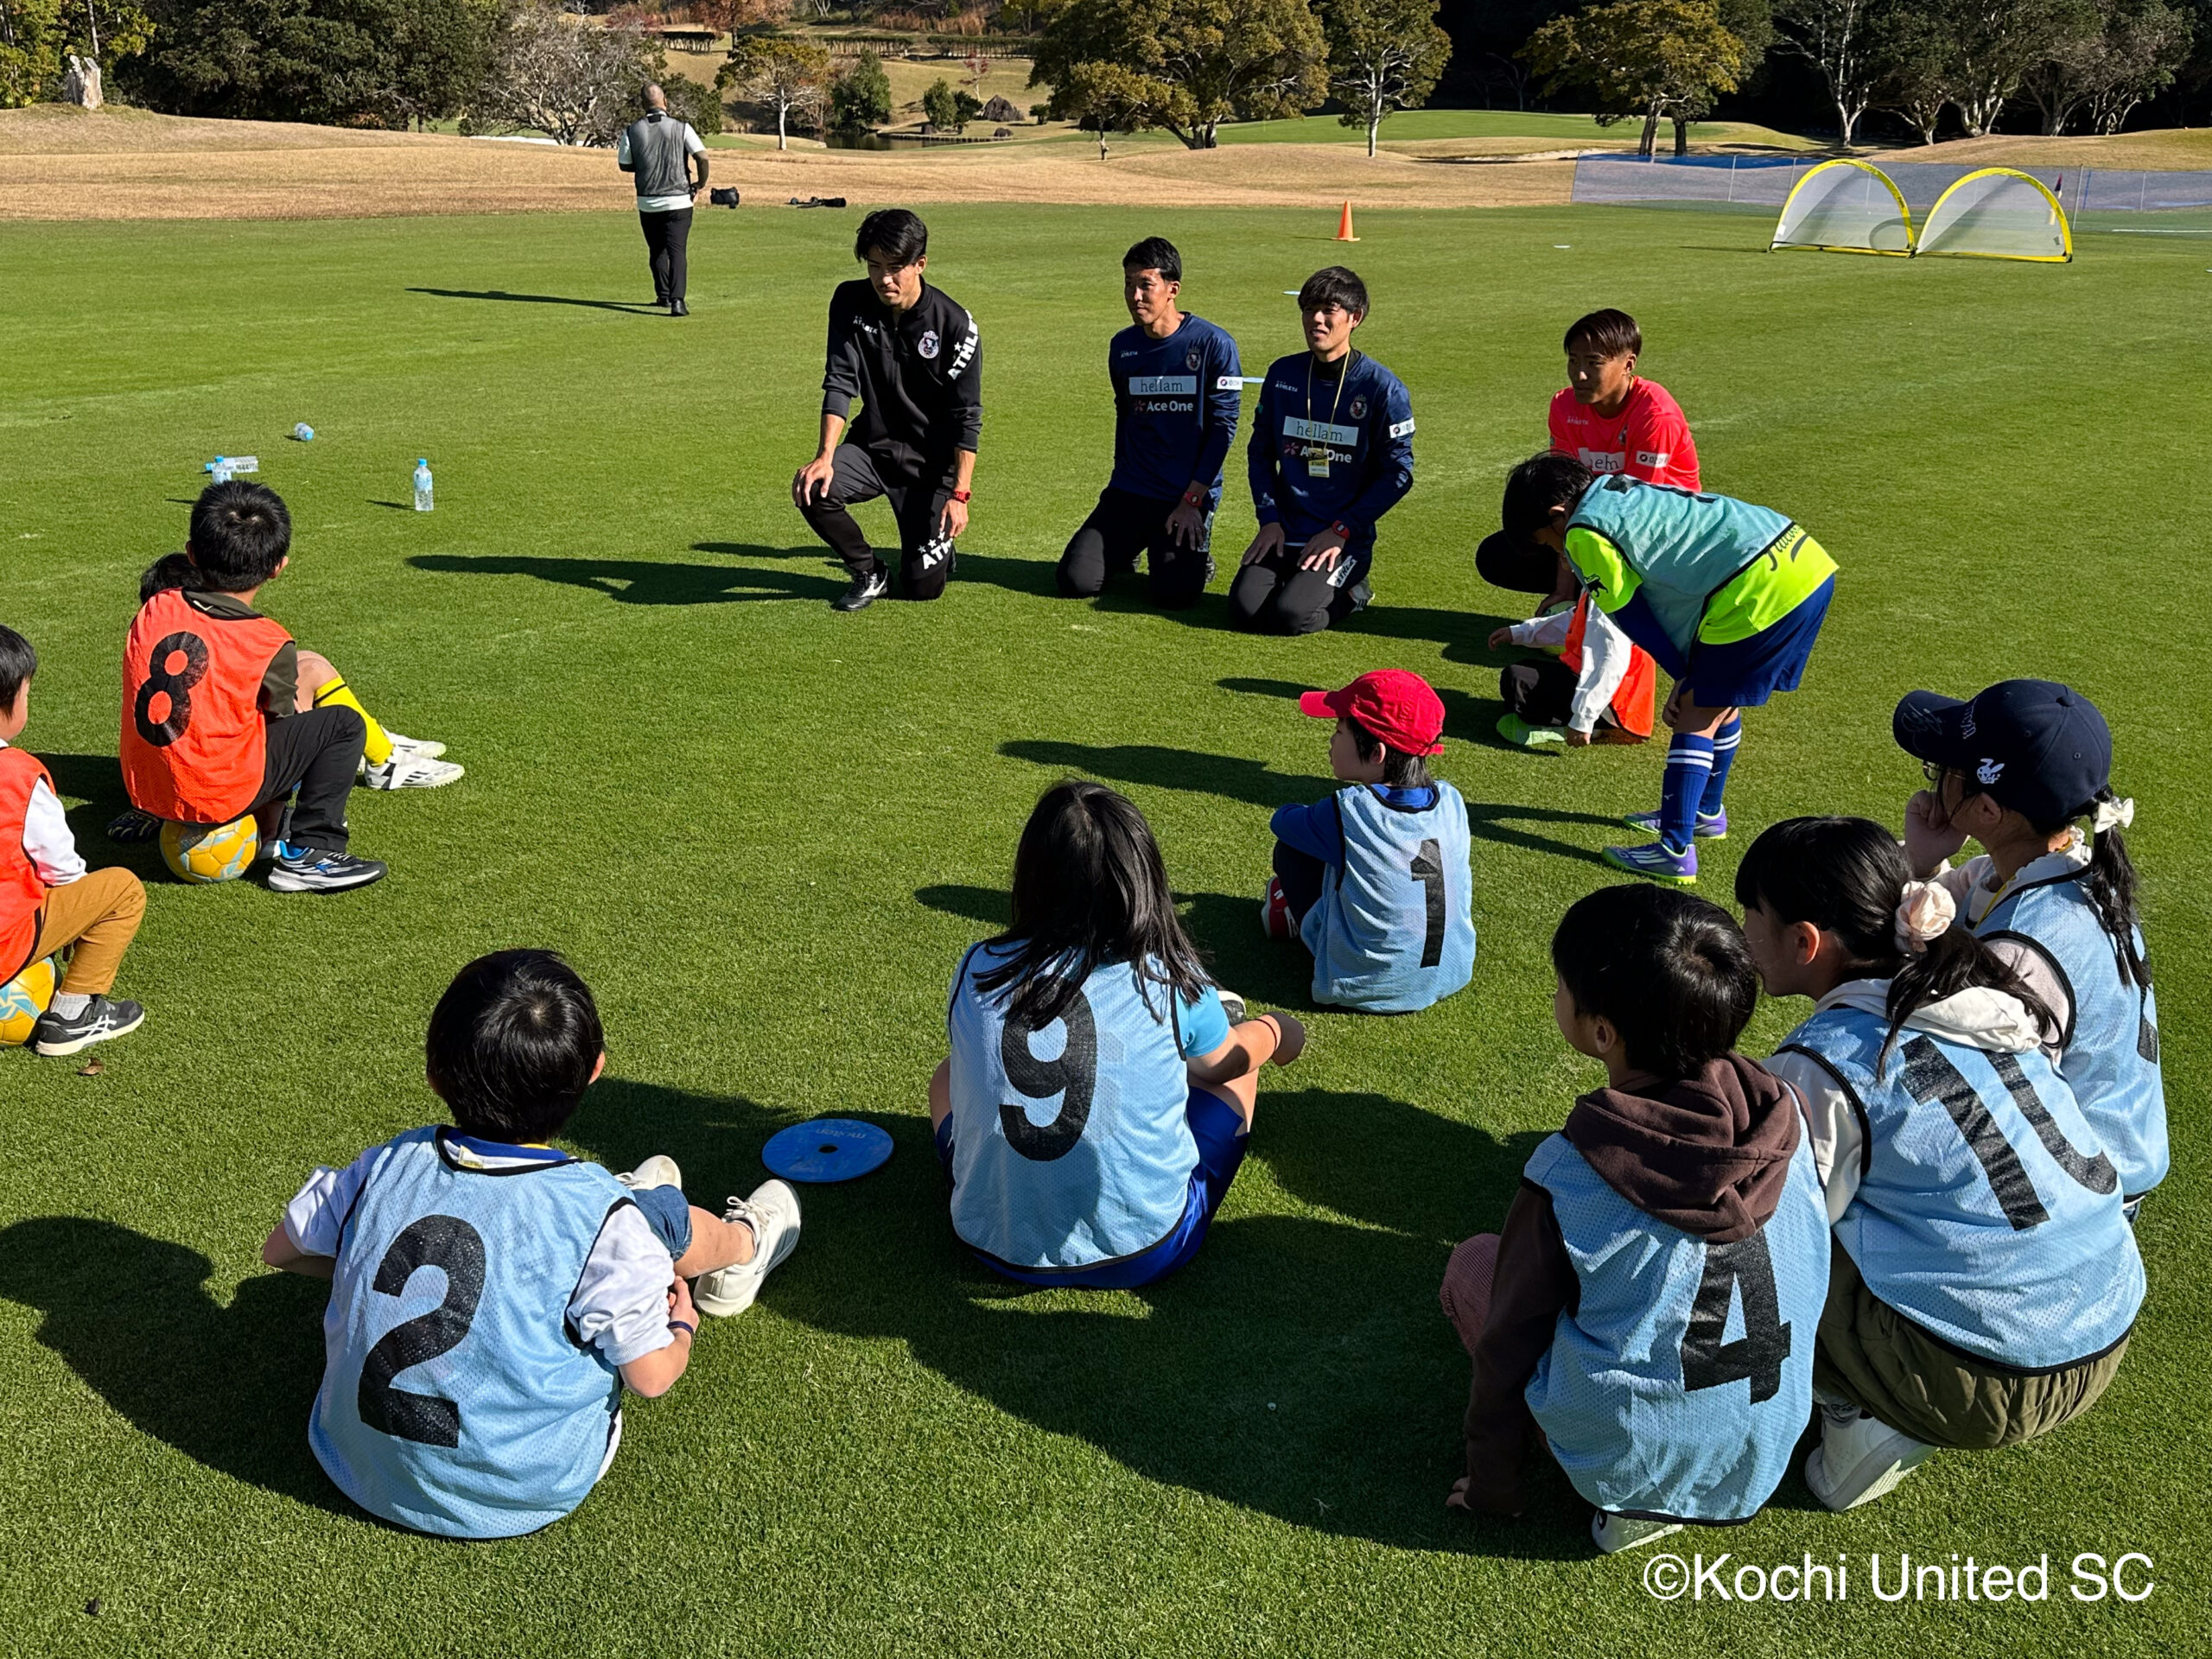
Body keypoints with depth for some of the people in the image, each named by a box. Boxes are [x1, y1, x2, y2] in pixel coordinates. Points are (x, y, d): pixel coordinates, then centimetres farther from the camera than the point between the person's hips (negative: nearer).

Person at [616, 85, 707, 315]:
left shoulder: (631, 131, 0)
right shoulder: (681, 128, -6)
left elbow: (624, 165, 7)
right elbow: (702, 157, -12)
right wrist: (701, 184, 3)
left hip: (647, 202, 2)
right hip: (678, 201, -2)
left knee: (657, 251, 19)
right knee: (677, 251, -5)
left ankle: (663, 295, 28)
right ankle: (677, 300, -20)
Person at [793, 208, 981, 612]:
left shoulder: (955, 325, -15)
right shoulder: (851, 302, -7)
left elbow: (966, 417, -13)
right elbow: (840, 383, -10)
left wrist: (959, 494, -18)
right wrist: (825, 455, -25)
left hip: (931, 461, -3)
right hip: (873, 446, 3)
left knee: (921, 588, -8)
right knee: (814, 490, -28)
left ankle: (940, 547, 32)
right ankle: (869, 573, 0)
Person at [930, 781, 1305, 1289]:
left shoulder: (978, 972, -9)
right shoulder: (1171, 980, -13)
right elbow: (1221, 1064, 10)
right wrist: (1276, 1032, 34)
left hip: (996, 1245, 2)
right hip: (1142, 1253, -1)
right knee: (1253, 1037, 19)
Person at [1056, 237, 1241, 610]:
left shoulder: (1213, 344, -9)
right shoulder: (1122, 347, 6)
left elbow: (1222, 426, -9)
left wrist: (1192, 500, -13)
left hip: (1189, 495, -4)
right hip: (1129, 492, 4)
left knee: (1174, 595, -21)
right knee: (1075, 581, -10)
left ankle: (1194, 556, 15)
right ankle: (1129, 549, 22)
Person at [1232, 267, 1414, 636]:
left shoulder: (1382, 387, -7)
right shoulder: (1282, 374, 5)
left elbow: (1398, 473, -7)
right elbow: (1260, 451, 11)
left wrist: (1341, 530, -12)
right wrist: (1269, 519, -1)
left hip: (1347, 537, -4)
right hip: (1285, 531, 4)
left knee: (1290, 616, -24)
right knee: (1244, 610, -16)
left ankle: (1349, 592, 8)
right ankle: (1295, 577, 15)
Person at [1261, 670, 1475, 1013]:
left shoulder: (1346, 813, -22)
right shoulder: (1452, 802, -7)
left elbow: (1282, 821, -2)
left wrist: (1291, 812, 23)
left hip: (1367, 990, -5)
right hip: (1452, 978, 5)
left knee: (1291, 851, 6)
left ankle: (1298, 918, 33)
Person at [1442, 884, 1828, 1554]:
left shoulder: (1565, 1177, -23)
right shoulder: (1784, 1120, -12)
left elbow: (1510, 1339, -10)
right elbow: (1814, 1272, 5)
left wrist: (1490, 1484, 6)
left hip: (1627, 1465, -4)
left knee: (1473, 1261, 13)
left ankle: (1630, 1501, 6)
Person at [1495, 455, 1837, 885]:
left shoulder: (1584, 532, -5)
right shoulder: (1625, 492, 23)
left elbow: (1630, 616, 0)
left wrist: (1684, 675, 12)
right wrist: (1691, 675, 18)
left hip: (1759, 591, -10)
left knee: (1694, 717, -1)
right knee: (1722, 699, 25)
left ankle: (1676, 852, 0)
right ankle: (1707, 811, 43)